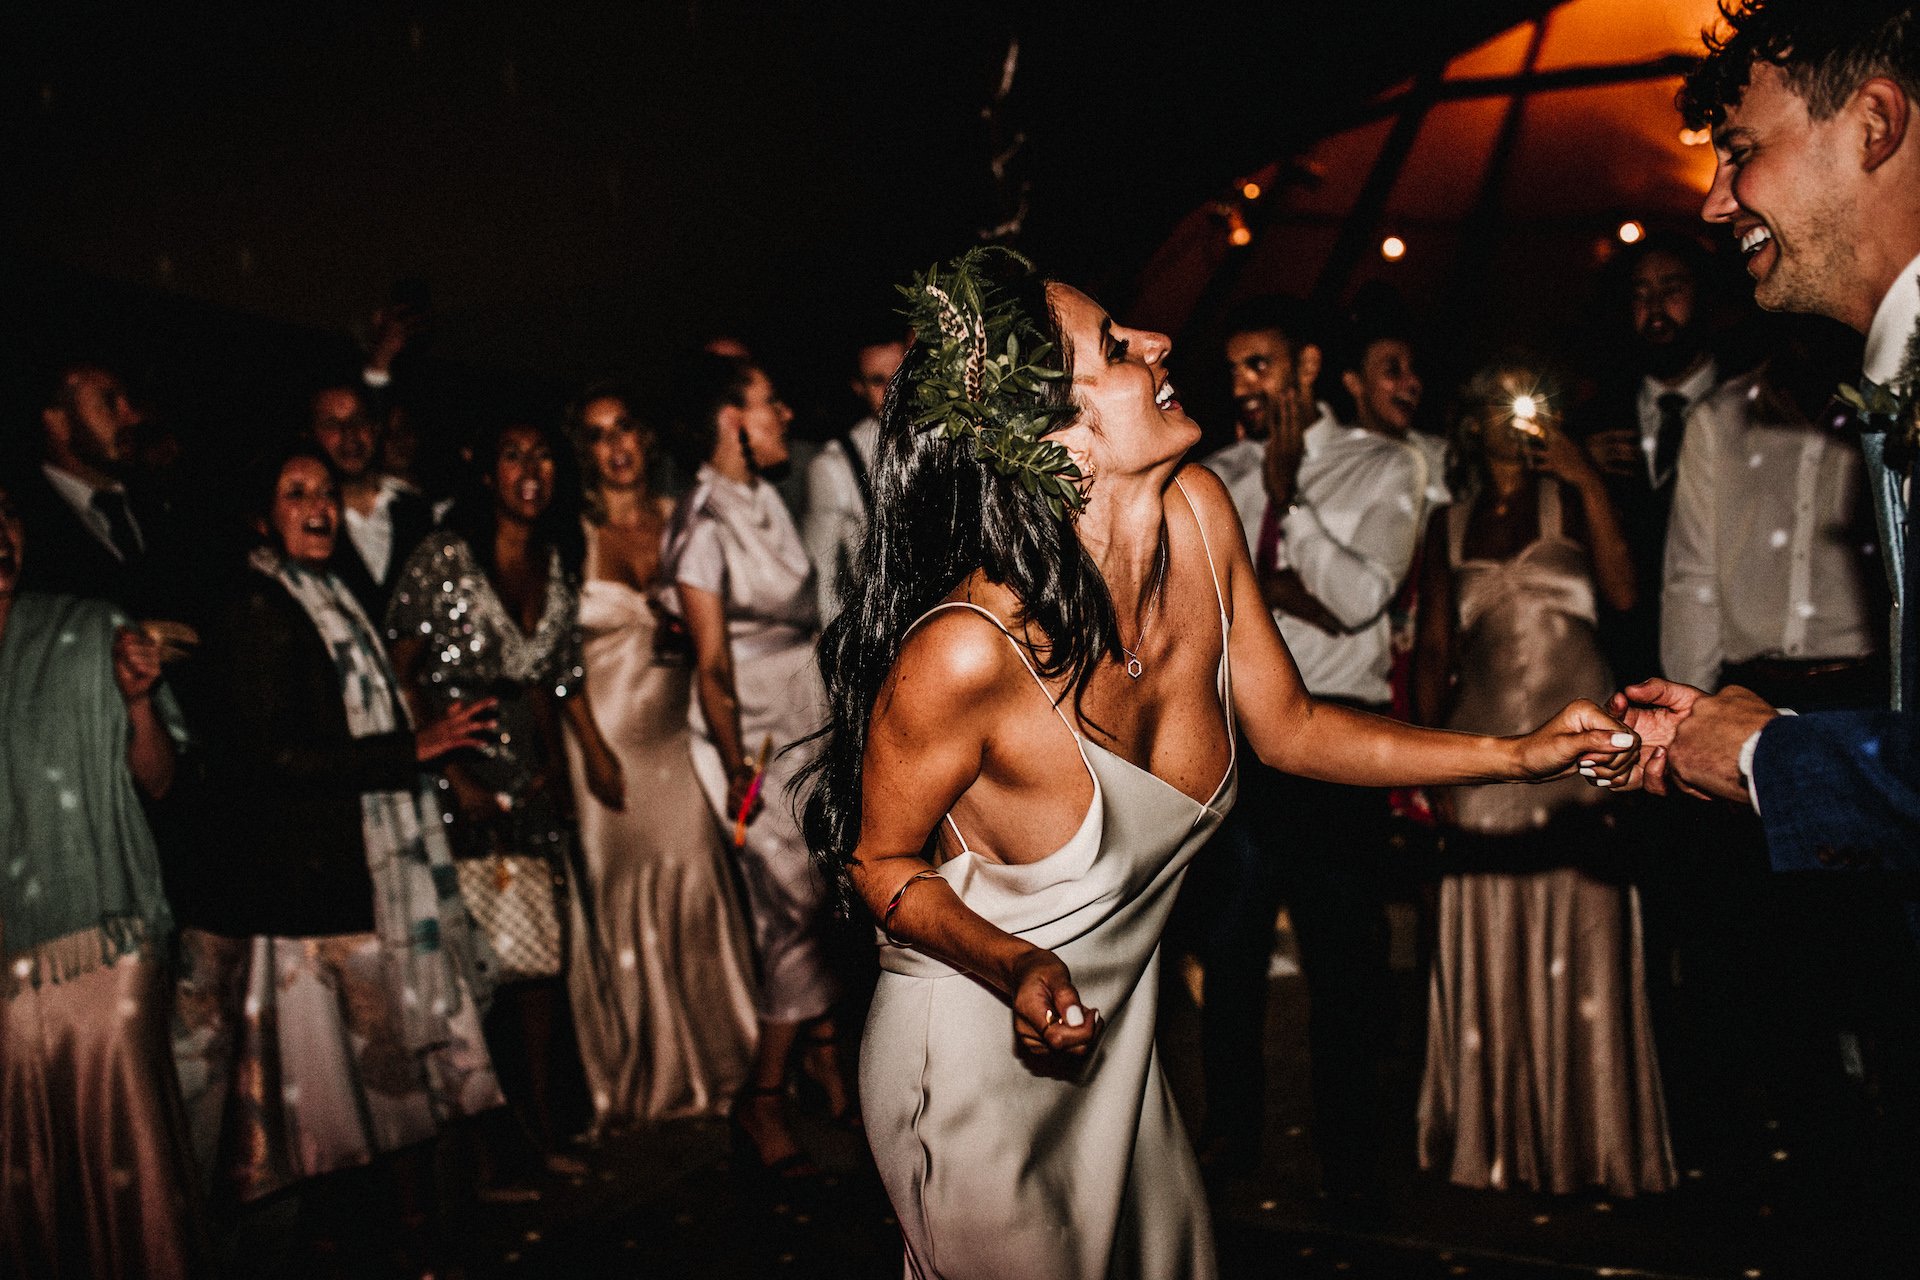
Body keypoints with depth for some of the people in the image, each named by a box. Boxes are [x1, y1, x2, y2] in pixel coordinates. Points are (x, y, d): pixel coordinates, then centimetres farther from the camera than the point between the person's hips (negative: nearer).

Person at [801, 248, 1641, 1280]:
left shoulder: (1198, 513, -13)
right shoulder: (966, 652, -32)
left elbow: (1287, 727, 1)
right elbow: (881, 863, -15)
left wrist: (1520, 755, -3)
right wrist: (1015, 968, -32)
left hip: (1120, 1036, 6)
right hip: (973, 1074, -6)